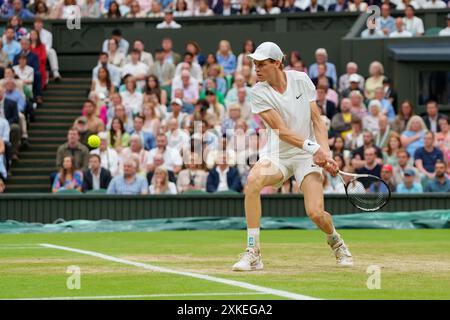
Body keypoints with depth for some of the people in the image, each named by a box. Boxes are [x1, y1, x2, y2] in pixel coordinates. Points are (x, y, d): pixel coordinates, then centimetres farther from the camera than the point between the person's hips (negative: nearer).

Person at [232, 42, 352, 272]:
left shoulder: (301, 80, -3)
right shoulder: (259, 93, -10)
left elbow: (317, 121, 0)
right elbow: (281, 131, -17)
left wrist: (325, 153, -14)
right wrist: (312, 147, -29)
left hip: (308, 157, 1)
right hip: (278, 155, 0)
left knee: (316, 213, -18)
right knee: (254, 179, -34)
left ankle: (335, 240, 21)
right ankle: (253, 253, -28)